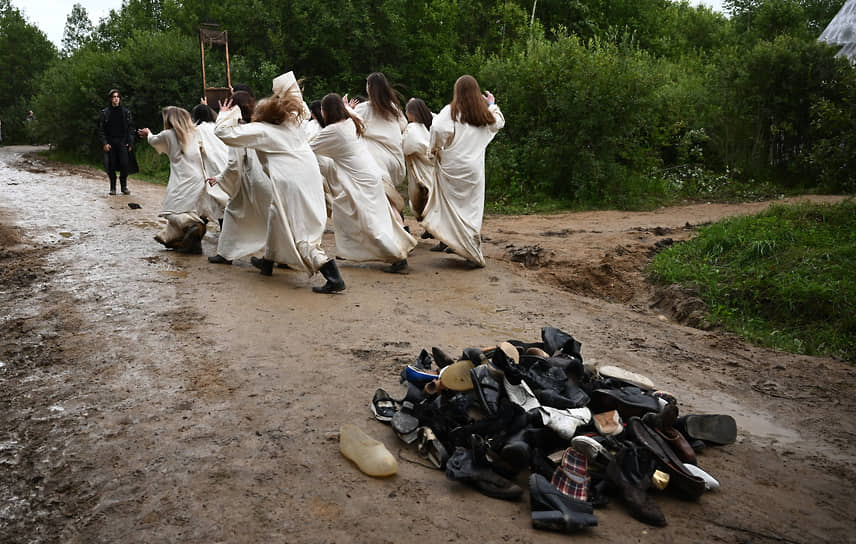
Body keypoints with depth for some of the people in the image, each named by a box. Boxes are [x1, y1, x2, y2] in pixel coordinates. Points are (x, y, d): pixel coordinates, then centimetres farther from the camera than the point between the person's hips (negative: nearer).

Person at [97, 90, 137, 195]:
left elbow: (130, 128, 7)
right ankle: (112, 187, 11)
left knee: (125, 165, -8)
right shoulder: (105, 112, 6)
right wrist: (104, 143, -6)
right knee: (111, 166, 0)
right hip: (110, 143, 0)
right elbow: (101, 129, 5)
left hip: (123, 143, 0)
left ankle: (124, 186, 6)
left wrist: (130, 143, -1)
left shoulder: (126, 112, 8)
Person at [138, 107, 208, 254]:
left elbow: (154, 141, 26)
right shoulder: (193, 133, 17)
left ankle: (192, 225, -41)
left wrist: (148, 134, 49)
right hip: (198, 179, 7)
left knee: (173, 209, -14)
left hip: (183, 179, -7)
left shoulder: (168, 134, 3)